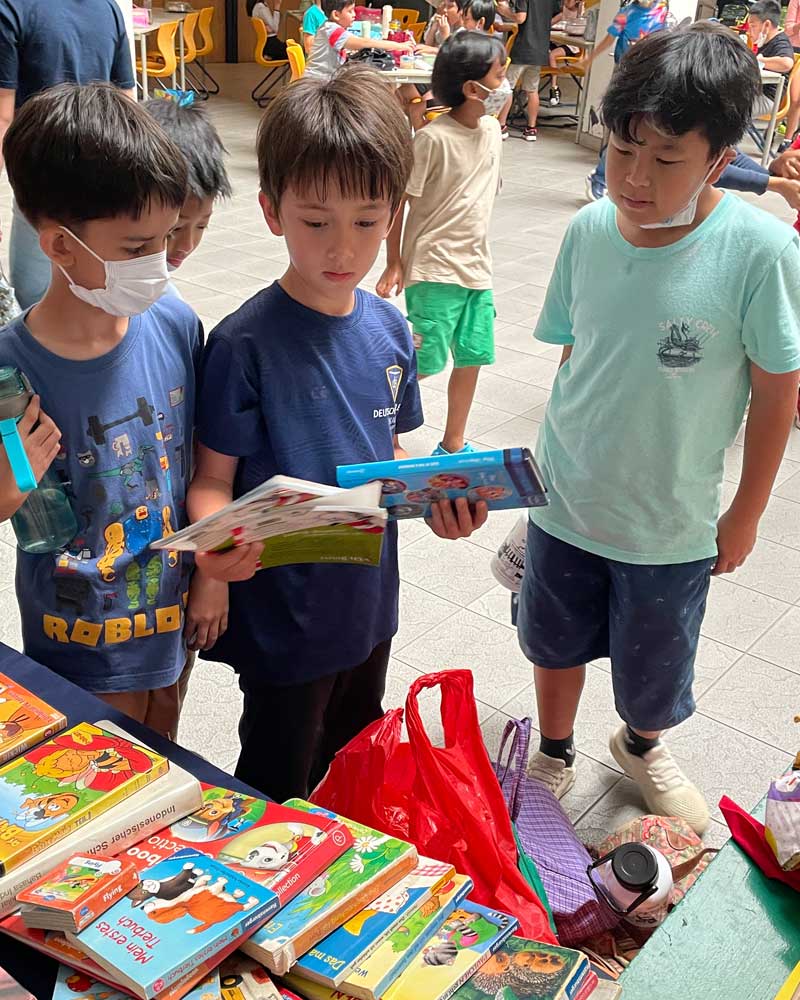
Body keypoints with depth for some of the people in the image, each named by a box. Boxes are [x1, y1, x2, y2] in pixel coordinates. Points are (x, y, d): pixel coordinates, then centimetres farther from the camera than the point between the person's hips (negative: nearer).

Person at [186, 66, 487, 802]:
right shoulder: (245, 343, -21)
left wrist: (436, 502, -9)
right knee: (277, 791, 15)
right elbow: (213, 475, -15)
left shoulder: (390, 330, -3)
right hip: (282, 613, -6)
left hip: (369, 598, 6)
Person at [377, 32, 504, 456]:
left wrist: (476, 252, 18)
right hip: (434, 271, -7)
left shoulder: (492, 129, 6)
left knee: (472, 358, 12)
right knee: (420, 363, -4)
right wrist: (394, 263, -6)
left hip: (477, 267, 7)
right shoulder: (433, 138, -15)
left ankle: (453, 444, 29)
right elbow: (397, 200, -9)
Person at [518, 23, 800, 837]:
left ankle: (641, 746, 54)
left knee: (652, 669, 20)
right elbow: (573, 353, 3)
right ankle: (553, 756, 50)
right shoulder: (588, 229, -11)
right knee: (555, 644, 22)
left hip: (669, 523, -2)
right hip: (564, 499, 3)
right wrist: (561, 453, 9)